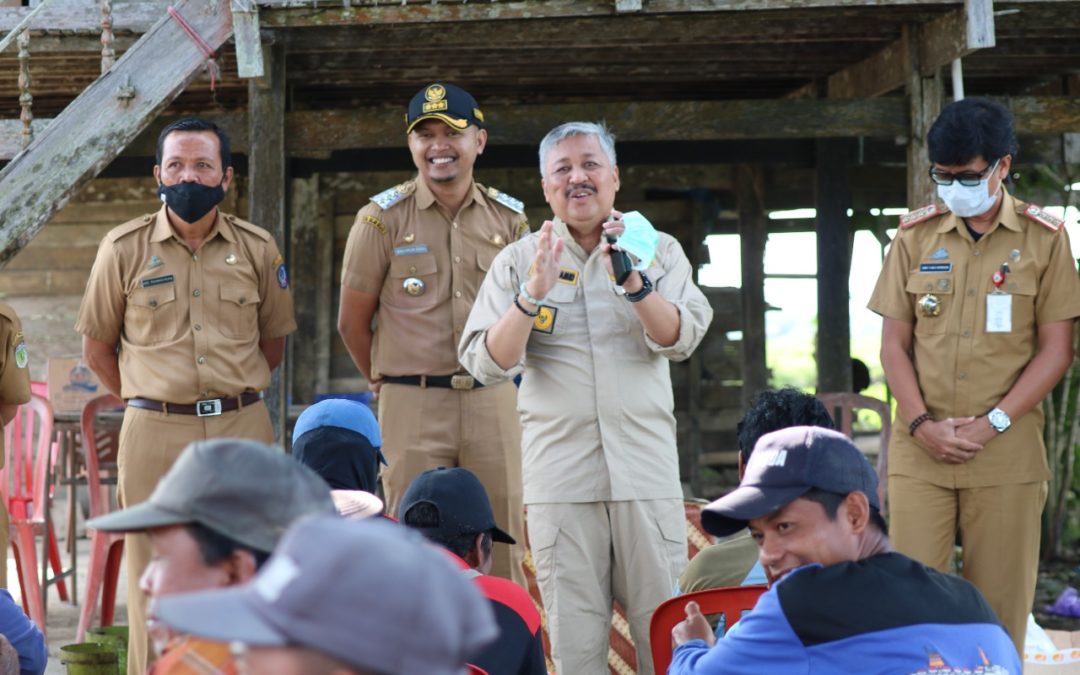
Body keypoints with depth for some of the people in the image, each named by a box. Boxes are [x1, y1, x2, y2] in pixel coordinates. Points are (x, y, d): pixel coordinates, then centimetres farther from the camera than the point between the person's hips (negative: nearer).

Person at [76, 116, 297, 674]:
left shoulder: (257, 248, 6)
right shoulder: (125, 248, 1)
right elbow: (96, 347, 8)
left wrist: (228, 396, 11)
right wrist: (152, 401, 9)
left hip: (242, 427, 2)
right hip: (154, 434, -1)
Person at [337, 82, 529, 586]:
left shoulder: (509, 218, 8)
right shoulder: (382, 219, 1)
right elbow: (352, 322, 7)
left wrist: (495, 373, 13)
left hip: (493, 400, 2)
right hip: (412, 406, -2)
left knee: (503, 545, 2)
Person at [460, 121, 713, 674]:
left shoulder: (657, 251, 10)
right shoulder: (518, 262, 9)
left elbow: (679, 339, -5)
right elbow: (487, 363, -2)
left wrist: (633, 281, -21)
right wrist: (533, 295, -16)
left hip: (646, 468, 0)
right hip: (559, 474, 0)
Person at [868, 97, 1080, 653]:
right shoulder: (915, 236, 6)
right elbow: (894, 342, 7)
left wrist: (992, 424, -10)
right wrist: (923, 424, -7)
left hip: (1007, 455, -1)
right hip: (919, 450, 2)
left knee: (1000, 600, 1)